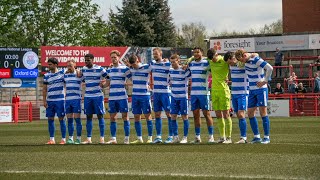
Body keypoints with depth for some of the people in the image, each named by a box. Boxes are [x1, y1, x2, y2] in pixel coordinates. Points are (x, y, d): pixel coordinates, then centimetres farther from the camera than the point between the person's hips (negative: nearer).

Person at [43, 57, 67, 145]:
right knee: (50, 119, 5)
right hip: (49, 101, 4)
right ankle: (52, 139, 12)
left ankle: (63, 139, 2)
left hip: (60, 100, -3)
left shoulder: (62, 73, 1)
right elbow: (44, 89, 11)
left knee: (61, 119, -2)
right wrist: (44, 100, 4)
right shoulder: (46, 75, 9)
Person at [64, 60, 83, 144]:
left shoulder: (78, 74, -2)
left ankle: (78, 138, 0)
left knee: (77, 119, -4)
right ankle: (70, 138, 11)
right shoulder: (65, 75, 12)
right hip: (67, 99, 5)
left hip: (76, 99, -5)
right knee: (69, 119, 6)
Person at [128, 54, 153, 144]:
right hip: (135, 95, 5)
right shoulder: (131, 69, 7)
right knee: (136, 117, 5)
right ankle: (139, 138, 11)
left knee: (147, 116, -1)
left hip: (145, 95, -5)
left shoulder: (146, 67, -8)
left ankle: (150, 137, 3)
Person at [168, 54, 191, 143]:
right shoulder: (170, 70, 7)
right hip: (174, 96, 5)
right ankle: (175, 137, 12)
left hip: (183, 97, -5)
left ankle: (185, 137, 6)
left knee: (184, 116, 0)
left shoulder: (184, 70, -11)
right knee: (173, 116, 4)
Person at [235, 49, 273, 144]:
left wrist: (265, 81, -18)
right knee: (250, 113, 5)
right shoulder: (247, 60, 5)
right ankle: (257, 136, 12)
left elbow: (270, 68, -23)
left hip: (261, 89, -8)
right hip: (252, 90, 8)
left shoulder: (256, 60, -17)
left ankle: (267, 137, -2)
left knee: (263, 112, -7)